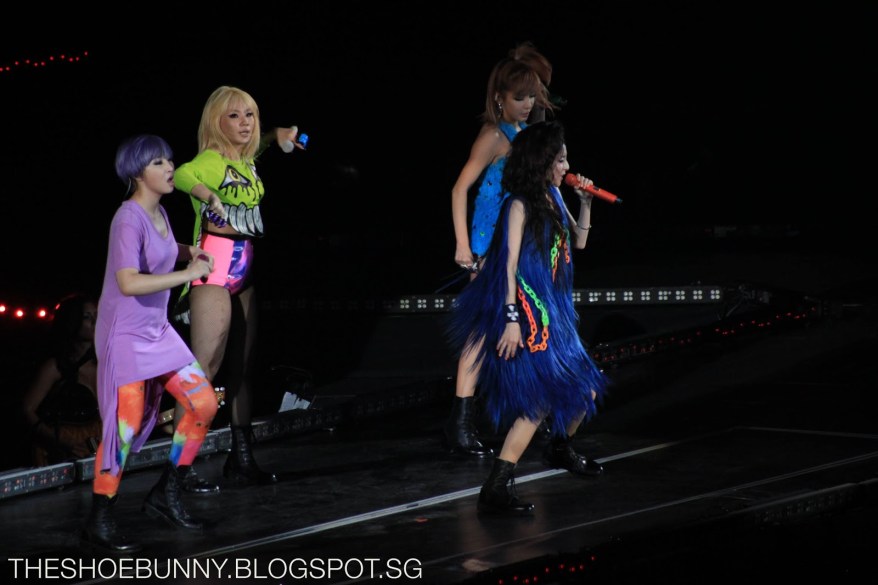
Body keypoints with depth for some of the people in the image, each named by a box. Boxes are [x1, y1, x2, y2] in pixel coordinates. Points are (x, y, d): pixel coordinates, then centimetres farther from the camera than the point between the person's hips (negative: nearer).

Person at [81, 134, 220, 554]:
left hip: (157, 331, 9)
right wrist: (188, 274, -28)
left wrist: (187, 252, 9)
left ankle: (165, 495, 18)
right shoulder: (129, 219, -19)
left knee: (204, 403, 5)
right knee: (126, 428, -9)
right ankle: (98, 525, 2)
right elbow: (128, 282, -32)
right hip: (125, 335, -9)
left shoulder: (159, 213, 7)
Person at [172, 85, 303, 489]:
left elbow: (255, 143, 38)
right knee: (205, 367, -12)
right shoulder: (211, 160, -13)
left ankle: (242, 459, 20)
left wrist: (278, 136, 22)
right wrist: (211, 198, -39)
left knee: (242, 366, 12)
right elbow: (180, 175, -37)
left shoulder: (247, 161, 12)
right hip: (214, 269, -9)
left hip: (243, 271, 9)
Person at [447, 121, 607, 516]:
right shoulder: (521, 205, -12)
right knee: (540, 400, -17)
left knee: (585, 390, 16)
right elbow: (509, 264, -17)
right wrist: (512, 319, -22)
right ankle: (495, 490, -18)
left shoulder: (552, 198, 11)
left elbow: (578, 242, 24)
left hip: (553, 313, 9)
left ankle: (561, 450, 44)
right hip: (526, 314, -9)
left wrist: (585, 202, 10)